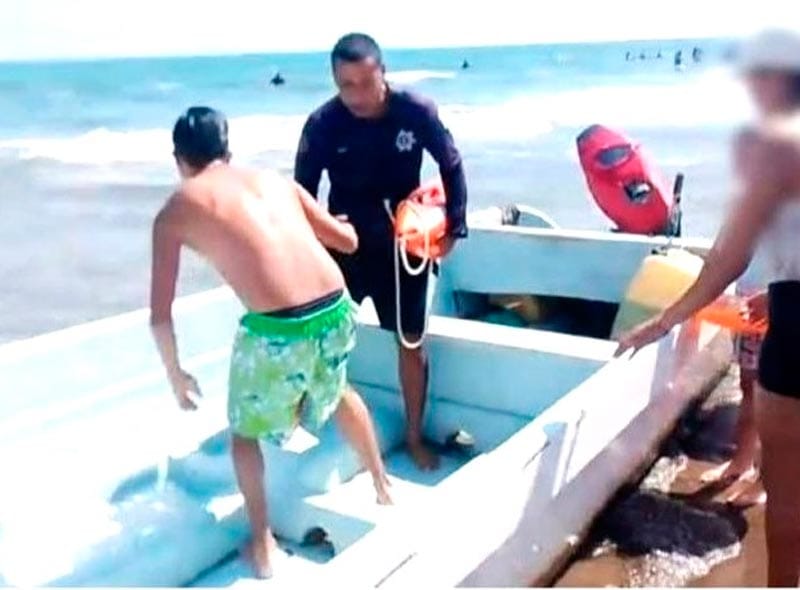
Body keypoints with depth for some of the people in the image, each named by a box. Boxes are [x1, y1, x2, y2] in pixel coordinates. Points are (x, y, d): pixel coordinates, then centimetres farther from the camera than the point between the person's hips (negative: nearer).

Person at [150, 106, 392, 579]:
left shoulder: (174, 212, 9)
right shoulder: (274, 179, 18)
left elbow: (161, 316, 8)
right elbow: (348, 241, 22)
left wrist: (176, 375, 24)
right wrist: (345, 226, 45)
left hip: (276, 330, -4)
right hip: (337, 312, 4)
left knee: (246, 432, 27)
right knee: (338, 391, 38)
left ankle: (263, 545, 33)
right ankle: (383, 485, 53)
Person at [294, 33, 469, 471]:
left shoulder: (417, 111, -15)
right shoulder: (322, 124, -15)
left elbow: (451, 167, 0)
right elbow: (302, 191, -6)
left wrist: (454, 227, -3)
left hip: (404, 245, 0)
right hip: (345, 244, 0)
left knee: (411, 344, 7)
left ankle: (414, 438, 26)